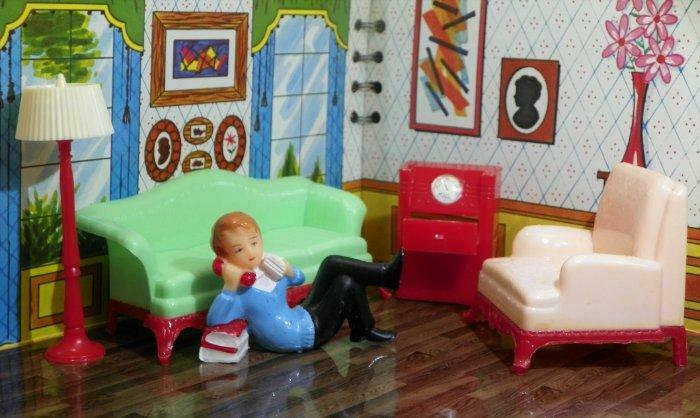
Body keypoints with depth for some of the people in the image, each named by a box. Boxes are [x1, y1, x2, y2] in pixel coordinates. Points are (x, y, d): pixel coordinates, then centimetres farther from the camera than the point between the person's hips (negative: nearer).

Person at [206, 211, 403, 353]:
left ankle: (386, 273, 10)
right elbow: (213, 322, -40)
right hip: (308, 332, -8)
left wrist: (289, 271, -7)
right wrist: (230, 287, -47)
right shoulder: (238, 291, -24)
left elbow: (299, 279, 16)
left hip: (304, 315, 8)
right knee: (347, 283, -6)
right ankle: (364, 329, 18)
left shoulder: (267, 265, 0)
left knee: (333, 264, 5)